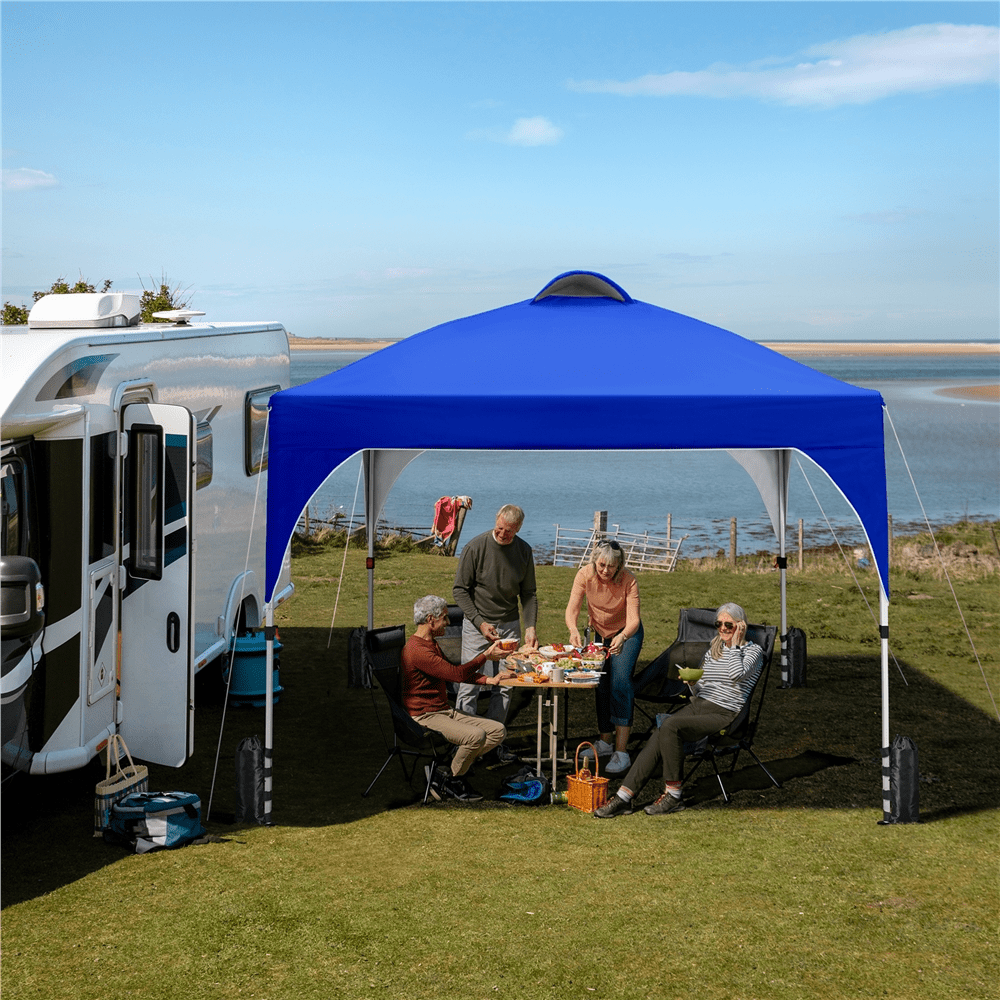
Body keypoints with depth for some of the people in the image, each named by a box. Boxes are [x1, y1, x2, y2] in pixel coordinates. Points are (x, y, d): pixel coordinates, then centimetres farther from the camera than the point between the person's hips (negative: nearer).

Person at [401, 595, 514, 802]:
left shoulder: (431, 644, 17)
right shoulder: (417, 650, -19)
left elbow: (454, 671, 23)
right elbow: (457, 674, -22)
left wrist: (489, 680, 9)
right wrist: (486, 655, -10)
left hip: (446, 712, 10)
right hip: (424, 717, -10)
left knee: (498, 730, -3)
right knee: (476, 735, -31)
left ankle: (454, 768, -2)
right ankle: (451, 782, -8)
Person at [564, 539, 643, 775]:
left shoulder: (628, 581, -30)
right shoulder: (585, 575, -23)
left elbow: (633, 620, -35)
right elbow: (572, 609, -27)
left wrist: (622, 637, -56)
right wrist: (573, 629, -48)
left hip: (627, 633, -4)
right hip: (601, 632, 4)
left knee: (620, 682, -19)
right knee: (601, 684, 9)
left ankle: (622, 751, -22)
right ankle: (605, 741, 29)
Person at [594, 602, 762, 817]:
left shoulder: (753, 651, 3)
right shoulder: (713, 650, 21)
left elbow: (737, 675, -19)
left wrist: (734, 645, -7)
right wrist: (692, 681, 1)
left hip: (724, 715, -6)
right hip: (697, 706, 6)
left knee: (670, 726, -31)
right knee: (657, 739, -21)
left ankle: (673, 795, -22)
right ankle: (624, 796, -25)